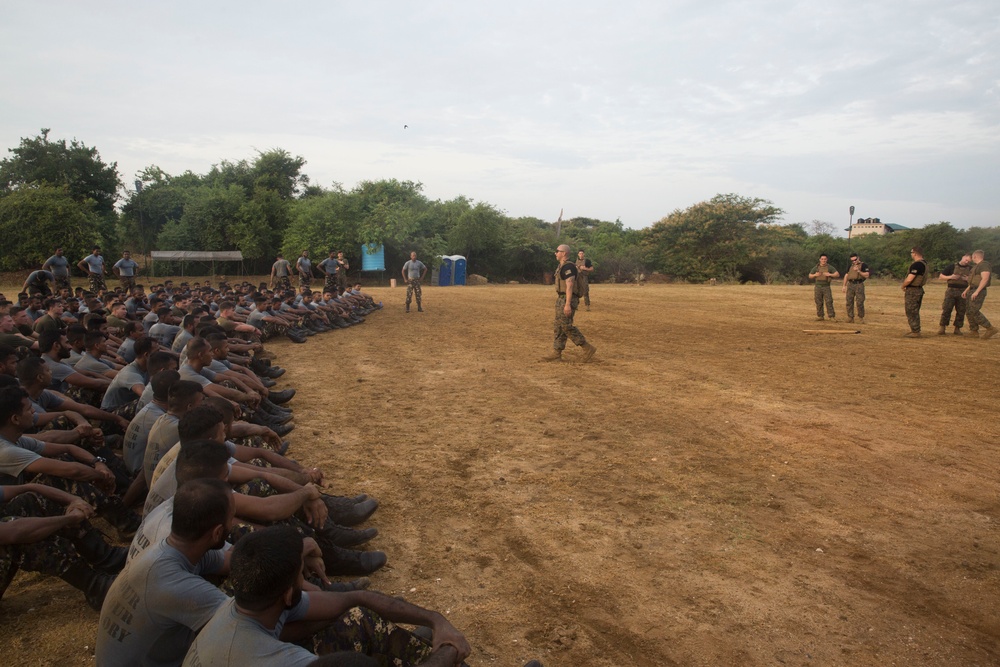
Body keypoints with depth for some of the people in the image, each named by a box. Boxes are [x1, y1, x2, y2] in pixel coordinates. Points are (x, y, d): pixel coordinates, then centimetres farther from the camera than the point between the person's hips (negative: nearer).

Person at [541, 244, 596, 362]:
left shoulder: (568, 266, -16)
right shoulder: (562, 266, 16)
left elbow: (569, 285, -22)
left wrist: (567, 304, -27)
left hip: (567, 300, -10)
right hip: (561, 299, 10)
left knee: (567, 326, -10)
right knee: (559, 327, 9)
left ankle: (588, 348, -3)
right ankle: (556, 354, 11)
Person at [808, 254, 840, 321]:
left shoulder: (829, 267, 1)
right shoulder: (816, 267, 6)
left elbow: (837, 274, -4)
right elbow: (810, 276, 12)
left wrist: (830, 274, -18)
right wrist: (815, 275, -9)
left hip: (826, 287, -2)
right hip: (818, 287, 2)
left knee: (829, 302, -8)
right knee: (819, 303, 3)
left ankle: (832, 316, -5)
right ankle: (820, 316, 10)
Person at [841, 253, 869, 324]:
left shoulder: (863, 265, 3)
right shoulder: (850, 266, 20)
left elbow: (867, 275, -6)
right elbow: (846, 275, 21)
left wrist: (858, 271, -17)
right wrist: (844, 286, 14)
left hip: (859, 284, -5)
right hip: (850, 285, 5)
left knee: (860, 302, -8)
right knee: (849, 302, 1)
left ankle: (861, 317, 6)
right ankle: (850, 318, 4)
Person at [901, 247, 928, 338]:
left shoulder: (916, 265, -21)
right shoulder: (924, 264, 12)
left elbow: (909, 280, -23)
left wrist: (903, 286, -5)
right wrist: (906, 287, 10)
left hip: (912, 291, -10)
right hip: (919, 289, 10)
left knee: (911, 312, -4)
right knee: (915, 312, 17)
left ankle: (915, 332, -1)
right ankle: (915, 331, 24)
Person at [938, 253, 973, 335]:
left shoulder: (971, 269, 11)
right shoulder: (952, 267, 6)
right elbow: (940, 277, 7)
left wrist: (968, 279, -9)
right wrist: (950, 277, -9)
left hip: (963, 292, 2)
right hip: (951, 291, -2)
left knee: (961, 311, 2)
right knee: (946, 309, -7)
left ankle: (957, 328, 10)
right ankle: (942, 327, -4)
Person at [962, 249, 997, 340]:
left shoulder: (984, 265, -13)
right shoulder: (977, 266, 19)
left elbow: (985, 279, -23)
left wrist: (976, 292, -28)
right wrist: (966, 290, 23)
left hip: (979, 292, -10)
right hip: (973, 291, 10)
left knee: (974, 312, -15)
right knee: (969, 311, 10)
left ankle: (990, 329, -10)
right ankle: (974, 331, 15)